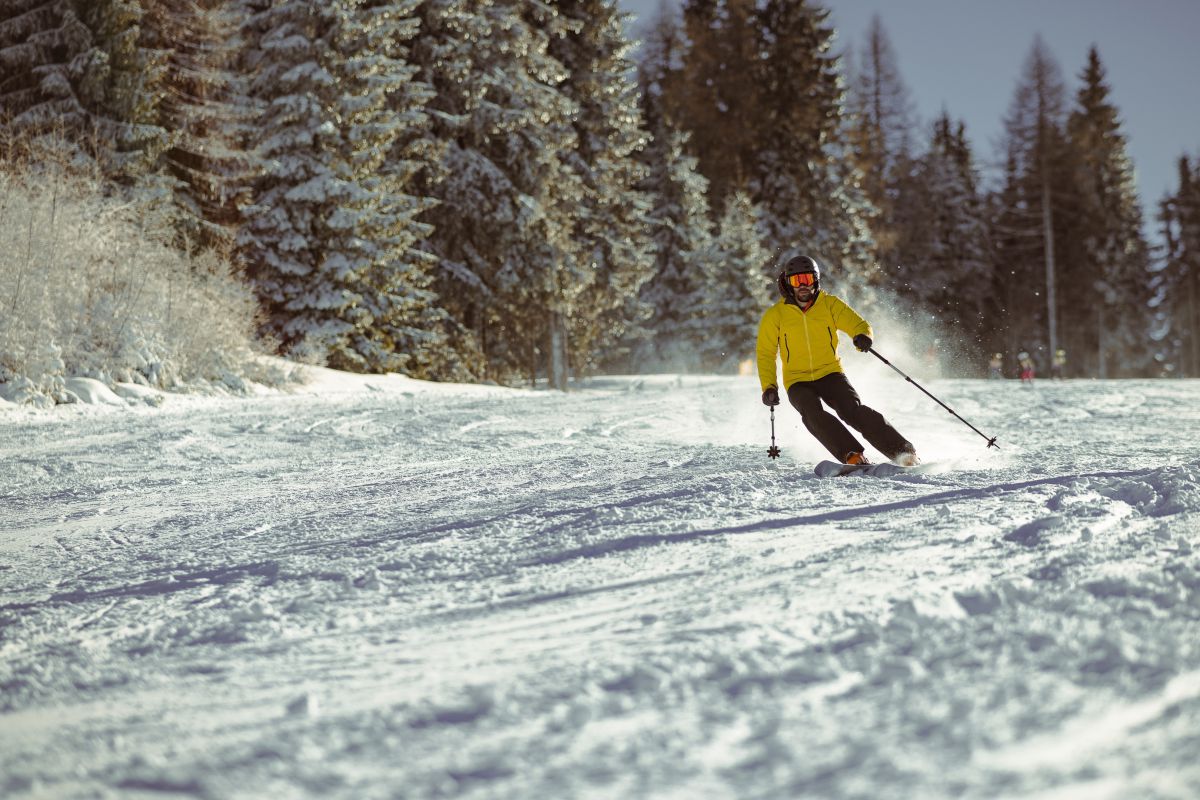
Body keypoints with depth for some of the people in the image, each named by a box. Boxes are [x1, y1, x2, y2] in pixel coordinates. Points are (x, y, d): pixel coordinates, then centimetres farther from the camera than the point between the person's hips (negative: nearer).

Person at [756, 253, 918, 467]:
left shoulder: (829, 304, 1)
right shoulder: (775, 315, 0)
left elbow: (859, 324, -4)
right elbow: (765, 354, 6)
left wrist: (862, 336, -29)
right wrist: (769, 387, -7)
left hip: (830, 373, 0)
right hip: (798, 382, 0)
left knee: (854, 411, -23)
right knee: (814, 415, -30)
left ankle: (904, 452, -21)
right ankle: (853, 456, -39)